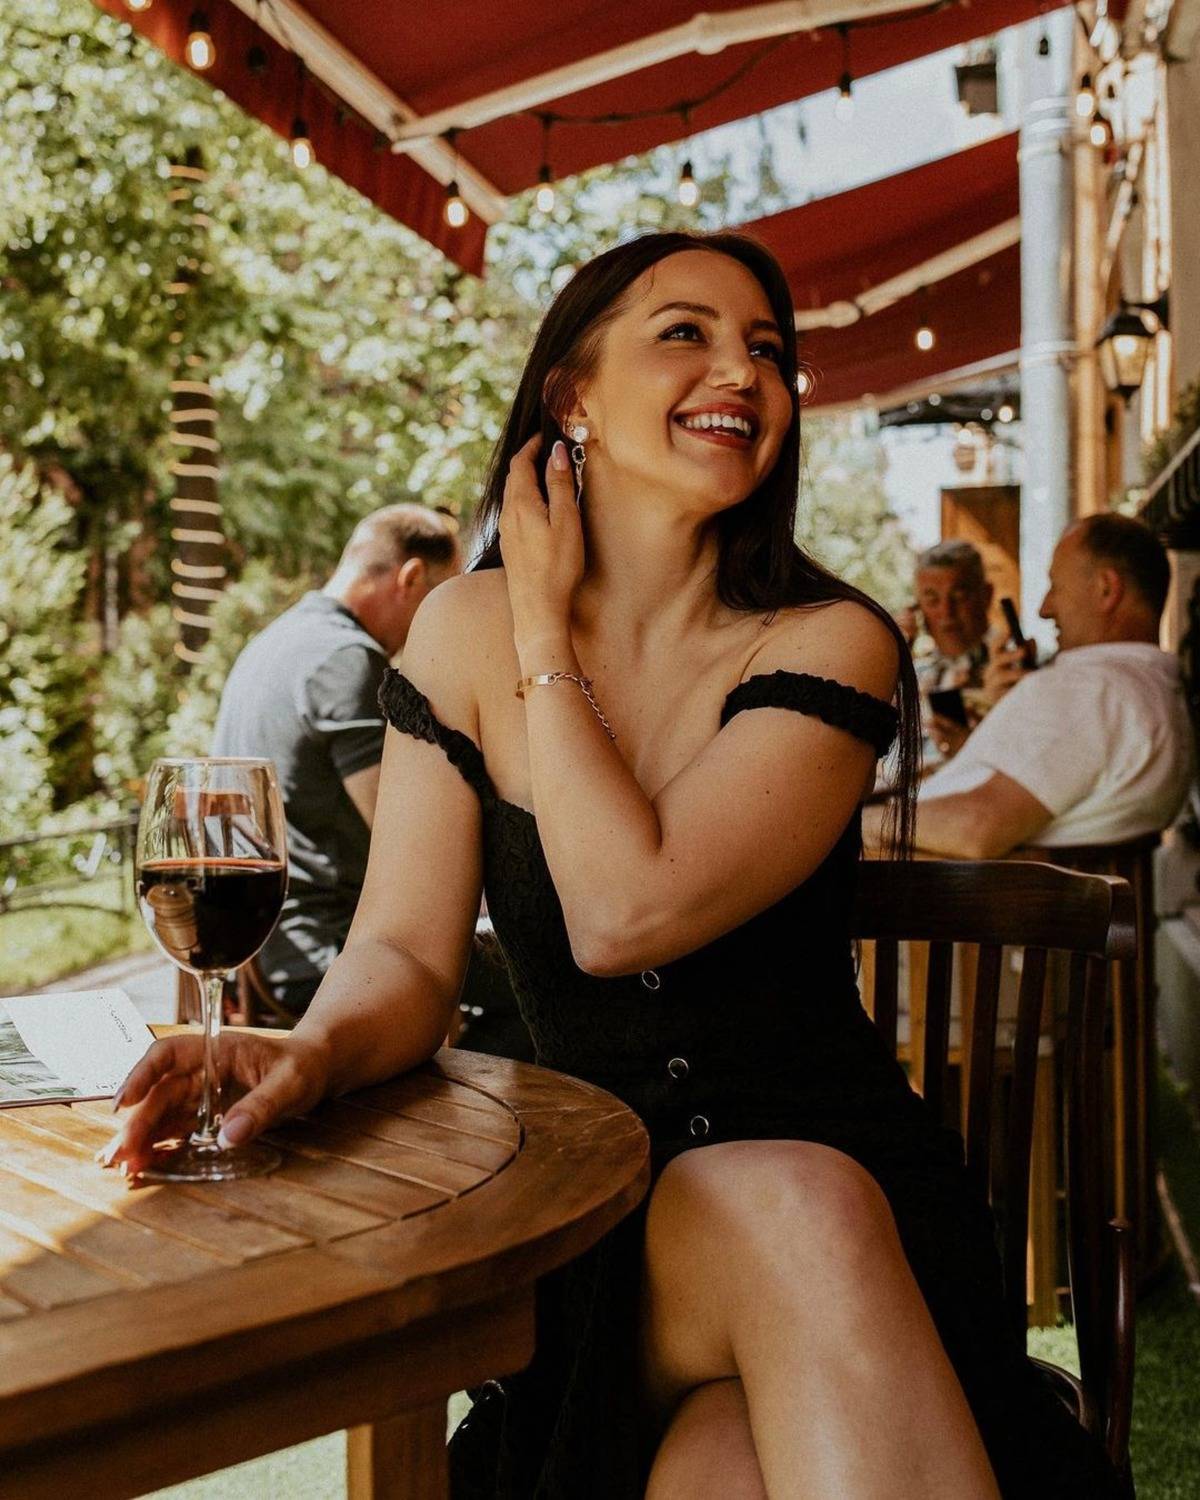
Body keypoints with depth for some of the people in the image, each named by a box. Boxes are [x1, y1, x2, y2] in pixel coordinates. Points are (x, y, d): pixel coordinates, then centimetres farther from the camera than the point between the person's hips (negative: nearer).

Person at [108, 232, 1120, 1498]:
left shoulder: (831, 645, -6)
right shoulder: (466, 632, 2)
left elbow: (623, 916, -20)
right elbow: (406, 953, -2)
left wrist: (545, 624, -9)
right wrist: (310, 1052, -25)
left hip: (824, 1150, -1)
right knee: (789, 1219, -32)